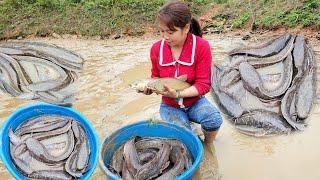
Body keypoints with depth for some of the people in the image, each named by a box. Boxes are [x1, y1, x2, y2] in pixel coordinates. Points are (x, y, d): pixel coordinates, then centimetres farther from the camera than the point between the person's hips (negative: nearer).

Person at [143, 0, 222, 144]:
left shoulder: (201, 46, -19)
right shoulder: (156, 48, -10)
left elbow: (203, 85, -19)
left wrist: (177, 94, -32)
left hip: (194, 101, -1)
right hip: (170, 105, 1)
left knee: (214, 119, -30)